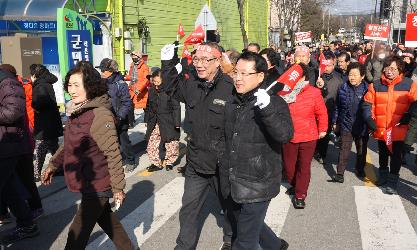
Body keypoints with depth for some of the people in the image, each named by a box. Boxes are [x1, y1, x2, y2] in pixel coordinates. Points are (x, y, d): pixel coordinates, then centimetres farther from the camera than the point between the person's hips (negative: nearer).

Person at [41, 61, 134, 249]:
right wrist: (53, 165, 19)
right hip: (87, 183, 9)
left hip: (97, 186, -9)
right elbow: (68, 144, 19)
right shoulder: (77, 110, 6)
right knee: (106, 219, 23)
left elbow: (113, 153, -22)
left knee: (77, 234, 1)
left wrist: (118, 188, -19)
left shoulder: (100, 115, -23)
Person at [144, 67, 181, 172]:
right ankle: (156, 163, 19)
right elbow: (149, 106, 18)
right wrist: (147, 120, 19)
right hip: (155, 123, 5)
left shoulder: (169, 90, -13)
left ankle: (170, 161, 29)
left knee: (171, 144, 7)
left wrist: (177, 122, -14)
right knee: (151, 143, 3)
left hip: (169, 123, -5)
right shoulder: (152, 90, 6)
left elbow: (176, 107, -12)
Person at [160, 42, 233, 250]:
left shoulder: (231, 88, -20)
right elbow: (172, 88, 21)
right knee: (188, 209, 15)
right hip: (196, 162, 4)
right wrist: (168, 62, 9)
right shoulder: (191, 84, -1)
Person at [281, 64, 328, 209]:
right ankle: (294, 185, 42)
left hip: (308, 137, -2)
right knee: (288, 166, 14)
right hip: (288, 137, 3)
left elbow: (322, 112, -2)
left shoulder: (313, 93, -10)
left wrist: (322, 130, 3)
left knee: (304, 166, 3)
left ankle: (300, 195, 15)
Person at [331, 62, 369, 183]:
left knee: (362, 150, 17)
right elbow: (337, 107, 5)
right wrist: (335, 122, 8)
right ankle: (340, 174, 3)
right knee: (344, 150, -1)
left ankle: (360, 169, 37)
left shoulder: (367, 88, -8)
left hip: (362, 126, 0)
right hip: (346, 125, 0)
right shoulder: (343, 88, -2)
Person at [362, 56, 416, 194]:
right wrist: (369, 119, -6)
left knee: (396, 156, 3)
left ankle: (393, 182, 16)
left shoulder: (409, 84, -5)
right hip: (380, 129, 3)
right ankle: (383, 176, 40)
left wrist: (408, 117, -13)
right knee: (383, 154, 20)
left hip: (398, 129, -3)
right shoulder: (376, 85, 1)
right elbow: (367, 104, 4)